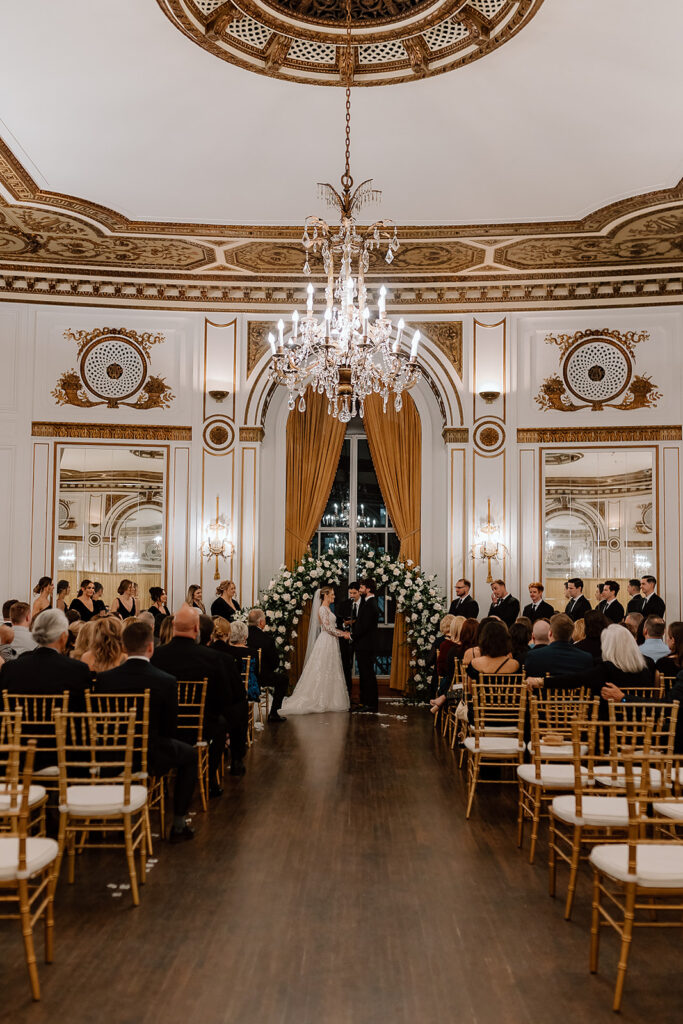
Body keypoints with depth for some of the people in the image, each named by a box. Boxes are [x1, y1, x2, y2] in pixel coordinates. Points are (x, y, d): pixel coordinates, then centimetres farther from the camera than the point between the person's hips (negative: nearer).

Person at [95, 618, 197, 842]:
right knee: (189, 755, 24)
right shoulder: (166, 681, -15)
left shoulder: (103, 678, -8)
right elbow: (169, 729, -5)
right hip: (150, 758, -4)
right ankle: (178, 825, 22)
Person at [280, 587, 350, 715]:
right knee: (323, 672, -5)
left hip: (331, 643, 9)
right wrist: (342, 634, -10)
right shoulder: (322, 609, -14)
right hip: (326, 642, -9)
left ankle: (328, 699, 12)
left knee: (330, 672, 9)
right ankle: (320, 700, -1)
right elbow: (327, 628, -18)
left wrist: (343, 632, 9)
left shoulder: (328, 609, 16)